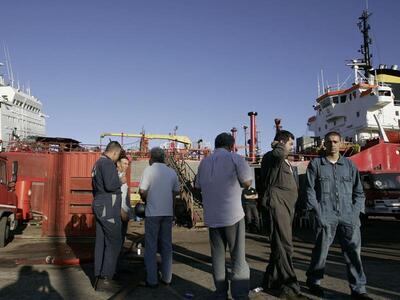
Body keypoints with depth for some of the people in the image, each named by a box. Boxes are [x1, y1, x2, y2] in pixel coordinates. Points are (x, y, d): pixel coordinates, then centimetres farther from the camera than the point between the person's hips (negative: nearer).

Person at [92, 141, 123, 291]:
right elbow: (110, 185, -26)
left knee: (101, 242, 12)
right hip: (108, 209, -10)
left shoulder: (98, 163, 17)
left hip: (99, 207, 10)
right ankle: (105, 278, -2)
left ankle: (98, 276, 18)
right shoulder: (108, 163, -14)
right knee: (114, 242, -4)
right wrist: (120, 182, -8)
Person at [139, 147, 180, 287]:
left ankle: (151, 280, 8)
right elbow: (176, 192, 10)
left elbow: (142, 191, -11)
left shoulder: (149, 170, -7)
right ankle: (166, 278, 18)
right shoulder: (172, 172, 7)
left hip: (153, 213, -4)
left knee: (151, 247, 5)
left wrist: (146, 201, 8)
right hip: (168, 212, 4)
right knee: (167, 246, 12)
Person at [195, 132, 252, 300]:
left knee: (217, 256, 13)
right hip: (232, 214, -5)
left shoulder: (204, 162, 10)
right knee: (238, 257, 2)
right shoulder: (235, 158, -5)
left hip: (211, 216, 5)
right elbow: (247, 183, -10)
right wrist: (234, 181, 8)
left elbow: (198, 186, 17)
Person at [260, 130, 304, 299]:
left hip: (287, 206, 10)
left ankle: (271, 281, 26)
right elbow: (279, 153, -31)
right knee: (284, 246, -8)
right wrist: (277, 146, -9)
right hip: (277, 204, -10)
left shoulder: (285, 162, 24)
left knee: (280, 245, 14)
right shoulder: (271, 156, -6)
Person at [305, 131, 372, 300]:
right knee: (321, 249, 2)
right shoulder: (315, 164, 7)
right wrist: (317, 212, -5)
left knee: (353, 251, 1)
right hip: (326, 216, -2)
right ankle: (313, 281, 22)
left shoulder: (349, 165, 14)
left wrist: (356, 211, 3)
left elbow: (359, 192, 15)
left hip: (349, 216, 3)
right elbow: (310, 190, 3)